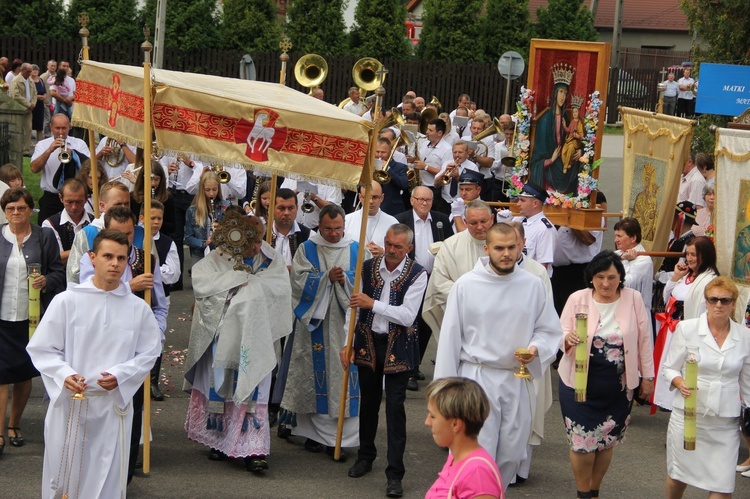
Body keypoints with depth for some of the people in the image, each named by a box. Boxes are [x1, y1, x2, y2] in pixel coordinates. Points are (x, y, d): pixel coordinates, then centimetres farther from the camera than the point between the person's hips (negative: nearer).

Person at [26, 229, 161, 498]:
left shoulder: (138, 308, 2)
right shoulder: (67, 301, -3)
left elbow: (148, 353, 6)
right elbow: (42, 349, 0)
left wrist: (120, 376, -11)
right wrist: (64, 375, -17)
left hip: (114, 404, 1)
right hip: (69, 402, -1)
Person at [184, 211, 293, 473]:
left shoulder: (271, 259, -1)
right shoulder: (215, 260, -8)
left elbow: (282, 287, -15)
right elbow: (201, 283, -25)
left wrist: (248, 282, -18)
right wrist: (240, 278, -22)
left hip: (254, 339, 1)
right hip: (222, 336, -1)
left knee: (251, 391, -2)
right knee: (219, 386, 9)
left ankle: (253, 450, -3)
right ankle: (218, 441, 24)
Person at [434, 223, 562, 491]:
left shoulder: (533, 285, 1)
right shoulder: (466, 285, -5)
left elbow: (550, 330, 11)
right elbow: (450, 339, 0)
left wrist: (535, 349, -12)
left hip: (518, 381, 3)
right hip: (476, 377, -3)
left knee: (511, 456, 12)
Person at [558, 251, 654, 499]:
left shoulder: (633, 299, -4)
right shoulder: (577, 299, -6)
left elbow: (644, 340, 3)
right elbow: (560, 334, -2)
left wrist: (647, 376, 7)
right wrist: (568, 339, -26)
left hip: (618, 387, 1)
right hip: (580, 384, -1)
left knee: (606, 441, 11)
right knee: (581, 441, 0)